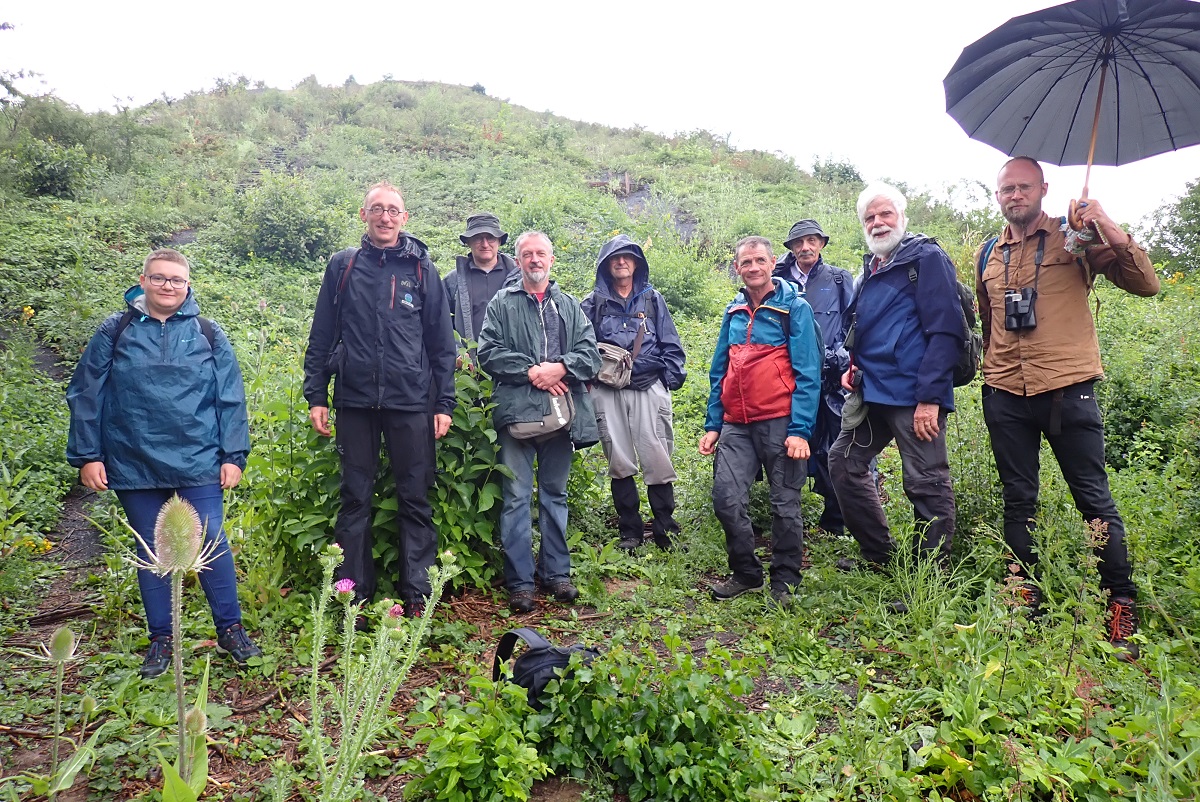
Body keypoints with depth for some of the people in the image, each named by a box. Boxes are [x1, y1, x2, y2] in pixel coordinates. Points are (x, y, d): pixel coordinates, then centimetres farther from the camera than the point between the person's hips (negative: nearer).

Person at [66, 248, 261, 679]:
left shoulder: (207, 333, 3)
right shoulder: (115, 331, 3)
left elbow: (231, 398, 3)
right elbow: (86, 395, 5)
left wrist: (233, 455, -1)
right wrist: (87, 456, 2)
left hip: (198, 462, -1)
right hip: (134, 463, 1)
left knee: (210, 543, -2)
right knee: (150, 551, 10)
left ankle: (230, 628, 13)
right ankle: (161, 639, 23)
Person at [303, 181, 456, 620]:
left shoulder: (422, 268, 6)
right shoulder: (342, 266, 8)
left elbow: (442, 342, 7)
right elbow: (322, 335, 9)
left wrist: (444, 403, 2)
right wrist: (315, 395, 3)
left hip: (411, 402, -1)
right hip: (355, 401, 1)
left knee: (415, 500, 4)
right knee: (355, 498, 8)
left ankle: (417, 594, 15)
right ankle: (354, 595, 19)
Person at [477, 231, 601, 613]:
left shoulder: (570, 306, 16)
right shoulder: (503, 303, 9)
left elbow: (590, 353, 7)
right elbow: (489, 352, -2)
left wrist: (560, 367, -12)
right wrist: (531, 372, -12)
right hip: (518, 411, -3)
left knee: (555, 495, 11)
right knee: (517, 497, -3)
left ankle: (556, 573, 21)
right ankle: (520, 581, 4)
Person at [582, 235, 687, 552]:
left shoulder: (653, 299, 12)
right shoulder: (594, 303, 11)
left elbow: (671, 345, 11)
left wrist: (672, 380, 1)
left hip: (649, 389, 0)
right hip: (608, 392, 1)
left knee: (657, 460, -5)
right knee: (619, 463, 4)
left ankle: (666, 530, 6)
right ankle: (629, 532, 14)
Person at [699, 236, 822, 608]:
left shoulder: (794, 308, -2)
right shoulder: (733, 312, 14)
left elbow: (807, 374, -7)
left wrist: (800, 430, -15)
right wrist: (712, 425, 10)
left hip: (780, 422, -4)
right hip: (737, 425, 4)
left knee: (785, 503, 3)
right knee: (726, 498, -4)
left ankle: (785, 580, 21)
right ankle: (745, 573, 15)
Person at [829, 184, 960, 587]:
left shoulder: (927, 258, -6)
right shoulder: (871, 268, 18)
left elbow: (945, 331, -14)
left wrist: (930, 397, -20)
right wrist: (854, 368, 10)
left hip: (915, 396, -9)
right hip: (872, 391, 9)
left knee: (927, 485, -3)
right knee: (843, 463, 15)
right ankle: (879, 555, 28)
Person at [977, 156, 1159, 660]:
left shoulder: (1076, 240, 1)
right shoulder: (988, 256, 13)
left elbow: (1146, 285, -6)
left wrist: (1113, 234, -19)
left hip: (1067, 391, -4)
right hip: (1005, 396, 4)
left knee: (1094, 500, 1)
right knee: (1018, 502, 10)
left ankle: (1122, 606, 13)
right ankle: (1026, 597, 22)